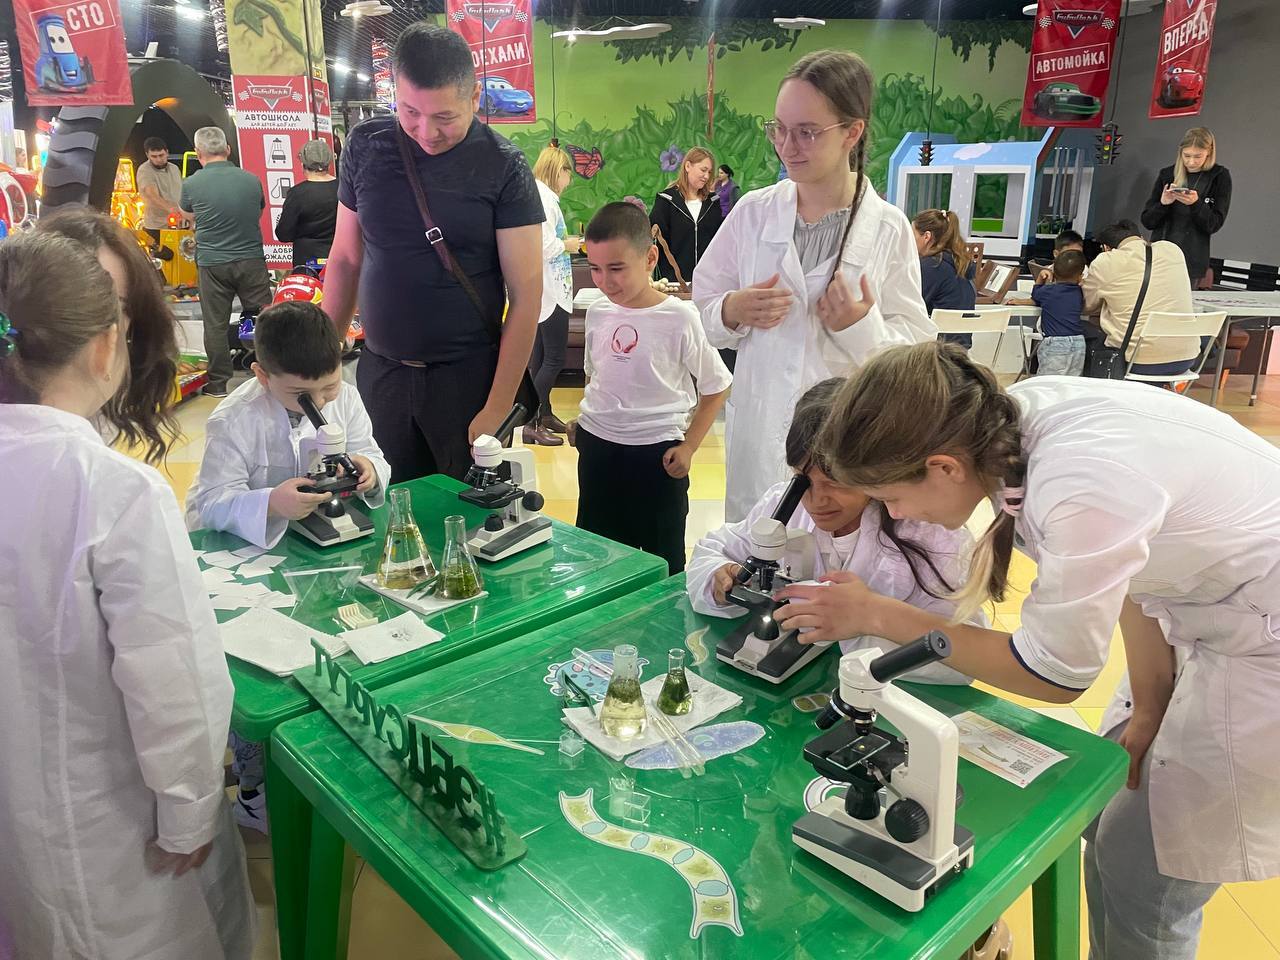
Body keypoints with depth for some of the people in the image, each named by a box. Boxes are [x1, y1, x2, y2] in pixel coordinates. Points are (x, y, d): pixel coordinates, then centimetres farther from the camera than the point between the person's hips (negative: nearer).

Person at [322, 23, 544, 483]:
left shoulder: (503, 166, -9)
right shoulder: (365, 146, 1)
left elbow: (526, 294, -11)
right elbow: (345, 258, 10)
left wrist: (497, 408, -14)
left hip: (467, 375, -3)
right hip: (379, 371, 3)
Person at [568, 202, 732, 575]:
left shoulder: (680, 318, -13)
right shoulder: (597, 313, 1)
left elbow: (716, 388, -4)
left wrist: (688, 447, -8)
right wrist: (583, 423, 6)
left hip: (656, 452, -4)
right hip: (596, 447, 5)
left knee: (663, 561, 8)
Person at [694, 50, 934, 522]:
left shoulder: (888, 229, -3)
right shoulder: (753, 212, 2)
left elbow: (917, 345, 0)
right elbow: (702, 305, 8)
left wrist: (865, 329, -19)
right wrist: (732, 312, -13)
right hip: (760, 432, 2)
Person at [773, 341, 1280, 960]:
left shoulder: (1081, 491, -38)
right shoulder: (1014, 416, -15)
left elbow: (1055, 674, -21)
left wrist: (876, 616, -18)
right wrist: (1149, 707, 1)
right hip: (1210, 606, 7)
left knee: (1145, 869, 5)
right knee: (1111, 820, 17)